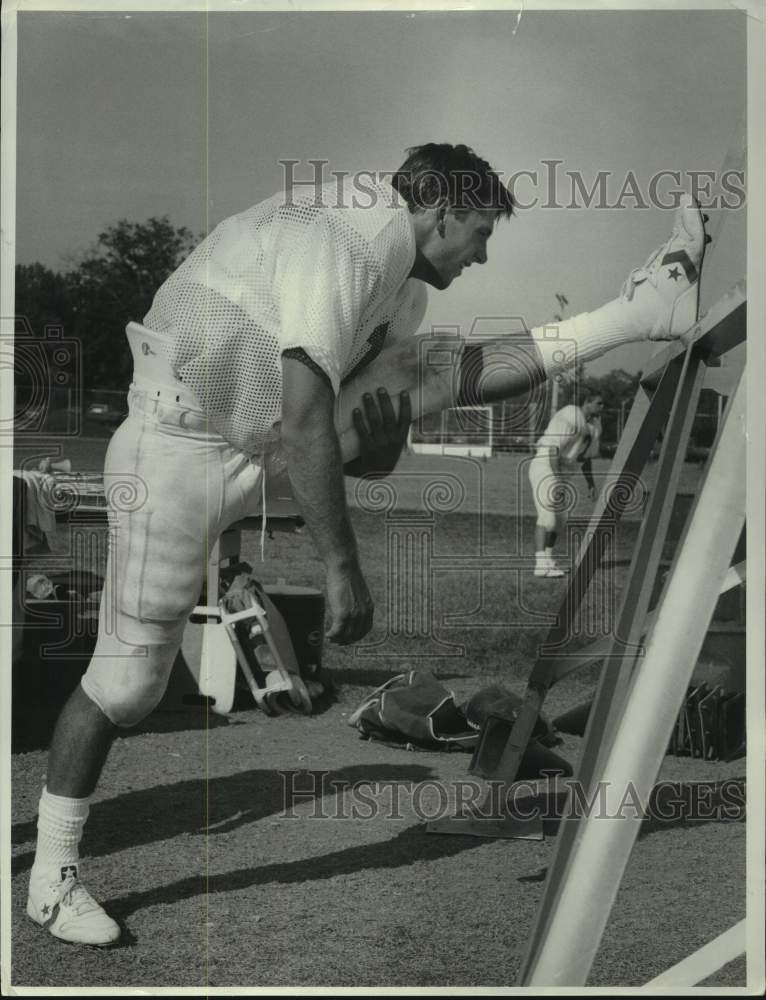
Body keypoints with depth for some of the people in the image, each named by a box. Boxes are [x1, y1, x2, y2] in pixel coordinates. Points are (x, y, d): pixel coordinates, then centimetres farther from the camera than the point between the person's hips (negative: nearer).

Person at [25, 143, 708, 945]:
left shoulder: (404, 280, 7)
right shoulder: (337, 246, -23)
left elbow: (373, 454, 12)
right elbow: (304, 426, -31)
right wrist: (341, 568, -31)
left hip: (264, 445, 8)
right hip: (180, 449, -8)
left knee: (439, 371, 6)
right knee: (130, 676, -4)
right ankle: (52, 876, 9)